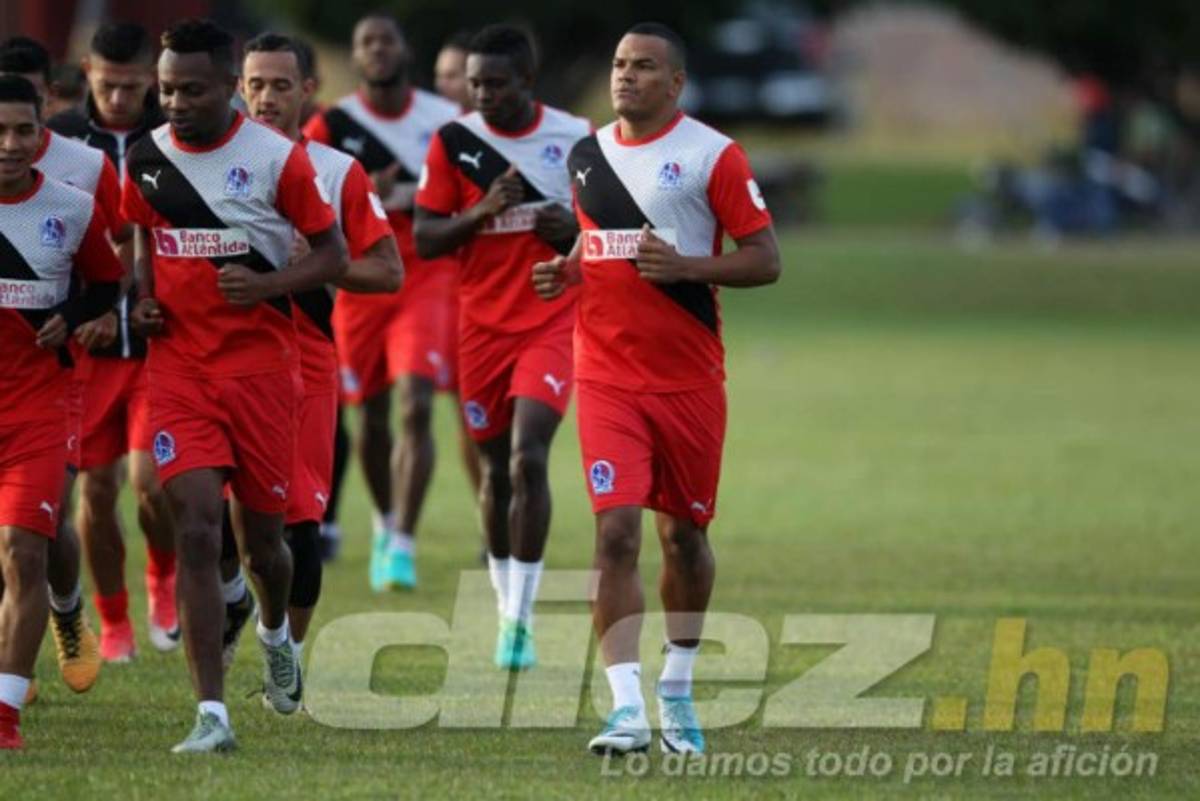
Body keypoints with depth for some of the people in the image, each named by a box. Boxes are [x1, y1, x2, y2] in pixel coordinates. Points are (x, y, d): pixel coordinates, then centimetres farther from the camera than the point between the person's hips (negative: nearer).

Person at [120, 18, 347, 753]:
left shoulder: (277, 159, -8)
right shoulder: (147, 159, 3)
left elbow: (333, 256, -2)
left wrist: (267, 284, -19)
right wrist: (144, 298, 3)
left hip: (262, 363, -2)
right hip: (179, 365, 2)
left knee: (261, 532, 9)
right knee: (196, 527, -12)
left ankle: (277, 635, 46)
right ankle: (212, 714, -14)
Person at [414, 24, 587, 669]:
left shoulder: (576, 138, -2)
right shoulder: (454, 143, -1)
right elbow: (424, 239, -1)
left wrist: (576, 228, -14)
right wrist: (481, 212, -18)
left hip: (554, 321, -2)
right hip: (482, 324, 2)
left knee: (528, 458, -17)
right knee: (496, 469, 8)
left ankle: (521, 618, -12)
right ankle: (507, 608, 25)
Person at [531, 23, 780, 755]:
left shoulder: (713, 155, -6)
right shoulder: (588, 154, 9)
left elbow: (765, 260, -7)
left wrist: (685, 265, -22)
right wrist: (566, 272, 3)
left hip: (689, 379, -2)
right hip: (606, 377, 2)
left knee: (684, 534, 11)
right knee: (617, 533, -12)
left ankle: (678, 691, 31)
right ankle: (627, 711, -17)